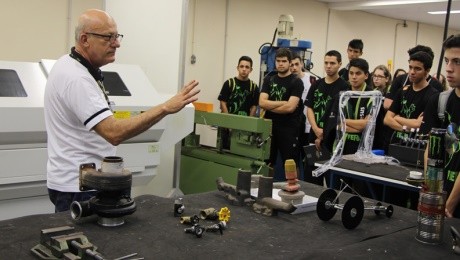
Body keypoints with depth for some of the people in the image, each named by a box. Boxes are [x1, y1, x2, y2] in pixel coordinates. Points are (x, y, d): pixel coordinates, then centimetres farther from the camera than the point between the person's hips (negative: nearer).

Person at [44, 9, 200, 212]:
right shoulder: (76, 78, -25)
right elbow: (114, 133, -34)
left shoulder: (70, 65, 8)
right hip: (78, 187, -10)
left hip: (77, 180, 10)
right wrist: (165, 108, -35)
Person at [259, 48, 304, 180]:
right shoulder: (269, 80, 10)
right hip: (269, 127, 5)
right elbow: (262, 103, -3)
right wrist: (283, 103, -11)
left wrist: (269, 106, -5)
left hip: (288, 129, -4)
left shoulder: (296, 82, -4)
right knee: (266, 164, 10)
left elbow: (290, 107, -15)